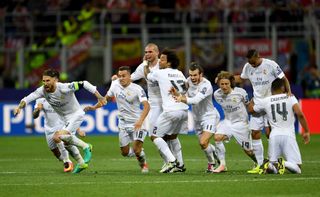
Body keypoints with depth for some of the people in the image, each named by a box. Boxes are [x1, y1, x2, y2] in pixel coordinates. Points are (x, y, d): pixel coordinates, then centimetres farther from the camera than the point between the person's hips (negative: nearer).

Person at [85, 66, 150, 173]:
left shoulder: (137, 89, -19)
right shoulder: (115, 84, -2)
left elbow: (146, 106, -30)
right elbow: (107, 98, 18)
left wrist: (140, 121, -44)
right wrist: (94, 107, 11)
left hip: (137, 123, -5)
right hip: (123, 123, 5)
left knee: (137, 150, -17)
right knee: (125, 152, 8)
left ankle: (143, 164, 16)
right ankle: (138, 153, 41)